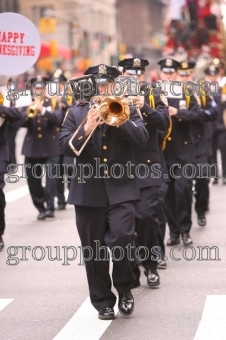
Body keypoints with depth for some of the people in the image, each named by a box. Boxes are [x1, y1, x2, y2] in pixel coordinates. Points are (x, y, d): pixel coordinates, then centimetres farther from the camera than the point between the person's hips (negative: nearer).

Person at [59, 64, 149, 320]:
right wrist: (86, 129, -20)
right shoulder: (76, 113, 8)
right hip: (88, 190, 1)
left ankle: (125, 288, 7)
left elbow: (141, 139, -7)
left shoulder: (127, 110, 7)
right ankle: (103, 302, 17)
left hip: (121, 188, -1)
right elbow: (65, 147, -5)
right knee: (94, 250, 4)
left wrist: (119, 118, -18)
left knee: (121, 239, -17)